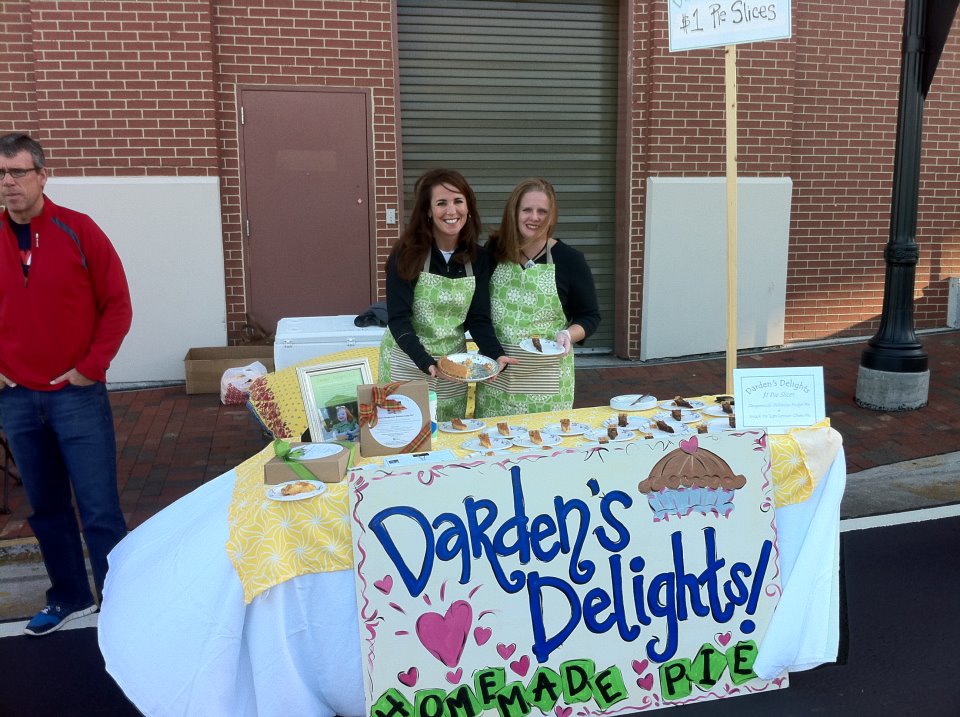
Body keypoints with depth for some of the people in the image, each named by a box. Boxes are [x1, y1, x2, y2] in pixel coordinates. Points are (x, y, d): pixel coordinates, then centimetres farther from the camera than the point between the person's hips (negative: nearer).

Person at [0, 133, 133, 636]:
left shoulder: (78, 231, -7)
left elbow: (117, 303, -4)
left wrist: (91, 366, -8)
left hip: (77, 395, -4)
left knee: (99, 511, -1)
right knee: (46, 509, 14)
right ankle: (69, 598, 30)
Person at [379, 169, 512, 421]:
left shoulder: (478, 258, -2)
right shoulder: (408, 254, -13)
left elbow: (478, 317, -2)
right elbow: (398, 319, -17)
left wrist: (495, 355, -20)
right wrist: (427, 363, -31)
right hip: (408, 361, -3)